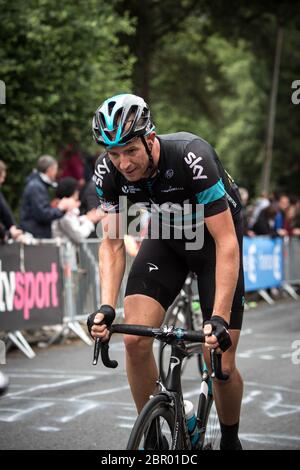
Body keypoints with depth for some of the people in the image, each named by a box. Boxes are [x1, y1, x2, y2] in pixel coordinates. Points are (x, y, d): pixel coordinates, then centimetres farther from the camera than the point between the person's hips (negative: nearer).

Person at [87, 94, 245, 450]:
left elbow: (226, 242, -36)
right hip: (165, 236, 4)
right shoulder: (108, 172, -22)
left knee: (221, 365, -9)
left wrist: (220, 317, -43)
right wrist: (106, 307, -29)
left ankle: (230, 440, 20)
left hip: (214, 237, -4)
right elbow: (112, 244, -14)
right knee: (135, 340, -17)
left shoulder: (192, 157, -36)